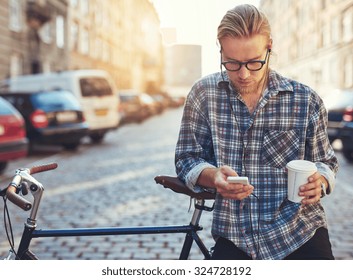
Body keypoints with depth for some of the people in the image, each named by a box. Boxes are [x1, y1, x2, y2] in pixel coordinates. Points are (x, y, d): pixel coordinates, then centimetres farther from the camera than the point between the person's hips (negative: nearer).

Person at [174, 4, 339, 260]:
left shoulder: (307, 100, -1)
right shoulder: (204, 93, -2)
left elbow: (325, 162, 11)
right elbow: (187, 160, 2)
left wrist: (320, 182, -13)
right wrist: (213, 177, -20)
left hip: (300, 232, 1)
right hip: (234, 237, 0)